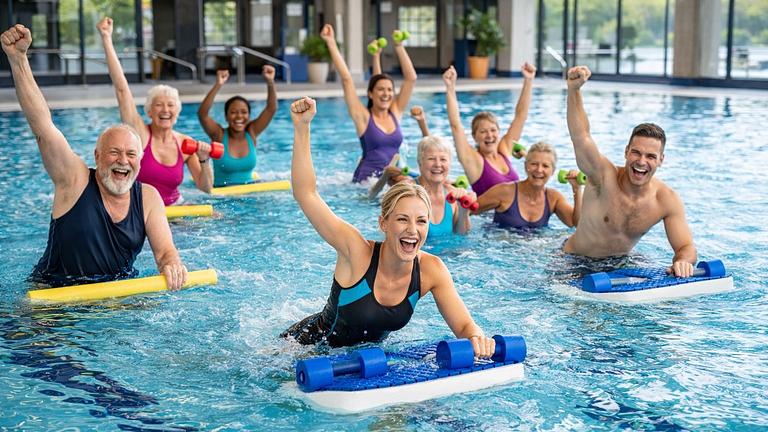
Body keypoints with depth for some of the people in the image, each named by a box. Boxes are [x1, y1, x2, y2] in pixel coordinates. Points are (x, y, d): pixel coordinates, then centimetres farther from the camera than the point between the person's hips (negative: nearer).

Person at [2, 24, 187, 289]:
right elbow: (41, 124, -18)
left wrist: (172, 265, -28)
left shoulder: (148, 197, 0)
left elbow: (164, 251, -2)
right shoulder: (74, 180, -9)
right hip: (54, 294, -2)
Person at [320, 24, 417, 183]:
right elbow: (346, 79, -6)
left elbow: (411, 78, 9)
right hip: (366, 180, -5)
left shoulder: (396, 112, 9)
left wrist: (399, 46, 4)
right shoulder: (363, 116, -1)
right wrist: (331, 43, -9)